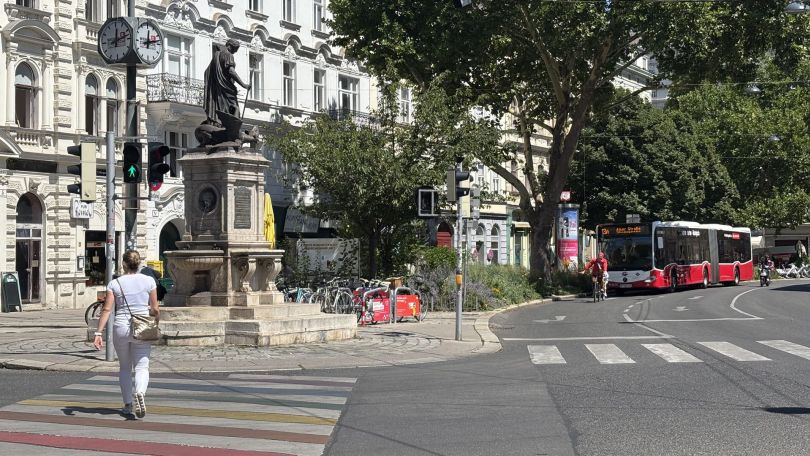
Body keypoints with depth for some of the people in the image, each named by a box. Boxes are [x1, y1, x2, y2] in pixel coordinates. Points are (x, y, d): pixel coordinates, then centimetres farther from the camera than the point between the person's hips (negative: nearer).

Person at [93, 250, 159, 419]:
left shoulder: (114, 284, -2)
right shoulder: (149, 281, -1)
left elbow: (107, 309, -7)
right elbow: (155, 309, 1)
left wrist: (98, 333, -6)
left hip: (121, 328, 1)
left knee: (124, 367, 16)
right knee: (142, 367, 0)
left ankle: (128, 405, 18)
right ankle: (140, 393, -29)